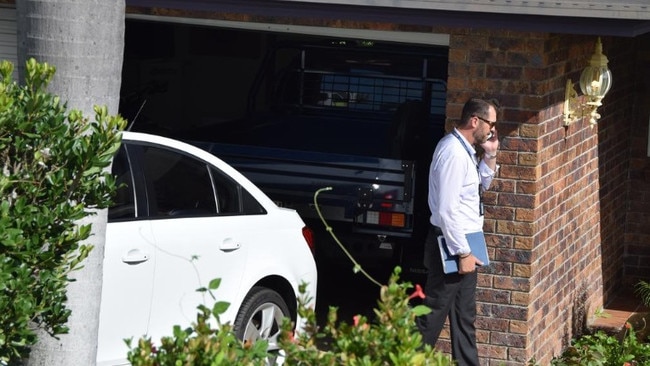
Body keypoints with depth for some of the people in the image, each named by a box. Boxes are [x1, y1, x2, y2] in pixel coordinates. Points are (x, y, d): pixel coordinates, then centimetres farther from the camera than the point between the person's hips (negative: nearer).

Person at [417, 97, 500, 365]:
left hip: (463, 244, 10)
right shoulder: (453, 152, -21)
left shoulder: (465, 149, 9)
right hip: (451, 245, -10)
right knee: (433, 314, -3)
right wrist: (462, 253, -21)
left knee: (464, 315, 16)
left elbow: (482, 184, 26)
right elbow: (446, 210, -25)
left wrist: (490, 155, 8)